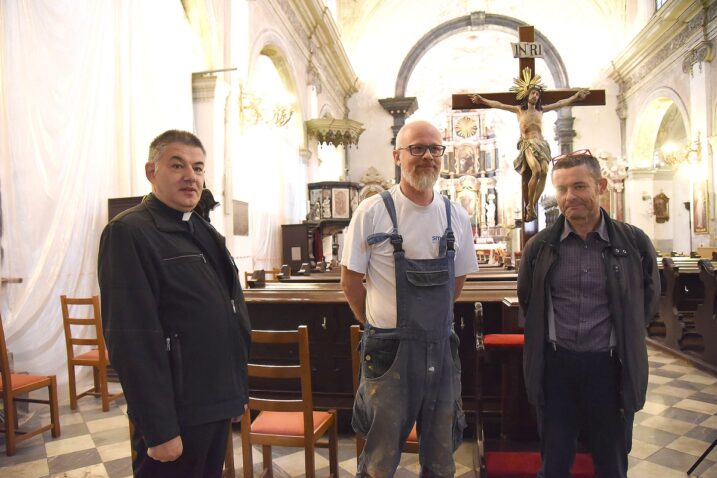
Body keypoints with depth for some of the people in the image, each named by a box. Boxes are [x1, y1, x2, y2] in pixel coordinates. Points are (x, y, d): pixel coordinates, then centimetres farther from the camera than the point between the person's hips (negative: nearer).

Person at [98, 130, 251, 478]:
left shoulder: (204, 231, 12)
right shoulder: (129, 232, -15)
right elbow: (132, 339, -21)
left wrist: (236, 392, 15)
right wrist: (158, 429, -21)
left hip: (216, 404, 8)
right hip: (176, 413, -8)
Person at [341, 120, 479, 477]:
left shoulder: (456, 216, 3)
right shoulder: (372, 212, -10)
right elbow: (350, 281, -4)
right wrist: (380, 325, 4)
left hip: (441, 348, 4)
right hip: (389, 350, -4)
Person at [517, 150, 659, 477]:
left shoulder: (634, 242, -4)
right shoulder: (539, 246, -2)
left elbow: (648, 300, 11)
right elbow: (527, 302, 12)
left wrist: (624, 339, 12)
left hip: (612, 366, 0)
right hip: (555, 365, 1)